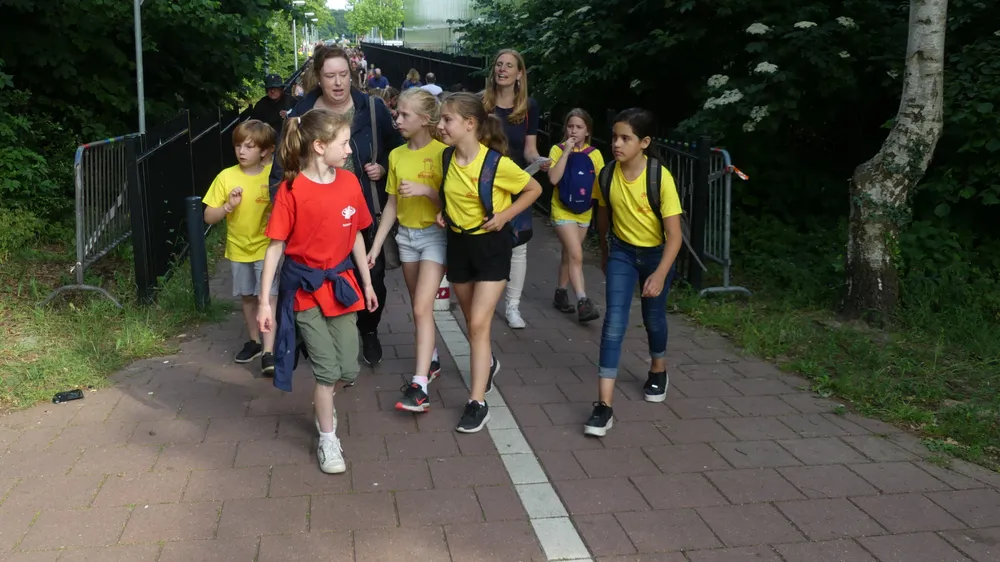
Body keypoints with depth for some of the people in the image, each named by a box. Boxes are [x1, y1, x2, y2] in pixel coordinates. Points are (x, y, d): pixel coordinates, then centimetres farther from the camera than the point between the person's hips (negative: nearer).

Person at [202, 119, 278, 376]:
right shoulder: (226, 177, -7)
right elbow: (209, 217, -4)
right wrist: (228, 205, -21)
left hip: (266, 247, -3)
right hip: (238, 249, 3)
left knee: (268, 297, -9)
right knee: (247, 297, 16)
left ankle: (269, 352, -7)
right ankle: (254, 341, 34)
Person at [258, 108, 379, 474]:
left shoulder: (349, 183, -3)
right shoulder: (292, 190, -16)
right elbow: (276, 246, -12)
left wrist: (366, 282, 13)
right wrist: (265, 301, -13)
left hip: (340, 284, 4)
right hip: (304, 288, -4)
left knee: (349, 370, 7)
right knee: (327, 368, -1)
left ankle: (323, 401, 41)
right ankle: (328, 440, 19)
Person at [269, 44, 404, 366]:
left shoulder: (372, 108, -4)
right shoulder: (302, 114, -4)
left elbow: (397, 150, 8)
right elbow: (284, 163, 2)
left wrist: (384, 168, -10)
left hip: (367, 210, 1)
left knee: (372, 275, 9)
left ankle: (369, 332, 34)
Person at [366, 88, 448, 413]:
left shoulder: (442, 152, -12)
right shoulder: (396, 155, 5)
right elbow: (392, 204, 8)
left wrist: (425, 190, -26)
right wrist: (376, 245, 6)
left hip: (434, 234, -6)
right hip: (406, 235, 6)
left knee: (422, 308, -14)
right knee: (420, 306, 14)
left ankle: (419, 386, -15)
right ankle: (431, 362, 33)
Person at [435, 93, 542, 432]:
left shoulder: (496, 163, -20)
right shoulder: (447, 157, -3)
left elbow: (534, 189, -8)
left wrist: (504, 215, -17)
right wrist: (443, 211, -1)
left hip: (491, 246, -6)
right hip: (458, 243, 6)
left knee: (479, 324, -9)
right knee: (472, 321, 18)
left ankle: (477, 402, -3)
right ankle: (488, 363, 47)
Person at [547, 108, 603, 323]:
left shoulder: (594, 155, -2)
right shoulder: (558, 150, -8)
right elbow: (553, 178, -22)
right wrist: (567, 151, -22)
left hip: (584, 212, 4)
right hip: (563, 211, -4)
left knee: (569, 254, 17)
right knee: (576, 255, -15)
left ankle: (560, 293, 33)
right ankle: (583, 302, -17)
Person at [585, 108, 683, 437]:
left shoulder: (660, 177, -25)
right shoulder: (607, 175, -14)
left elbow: (674, 234, -24)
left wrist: (660, 274, -32)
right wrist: (605, 254, 16)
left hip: (656, 253, -1)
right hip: (621, 252, 2)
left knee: (653, 317, 16)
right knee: (614, 321, -10)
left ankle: (658, 370, 49)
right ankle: (604, 405, -13)